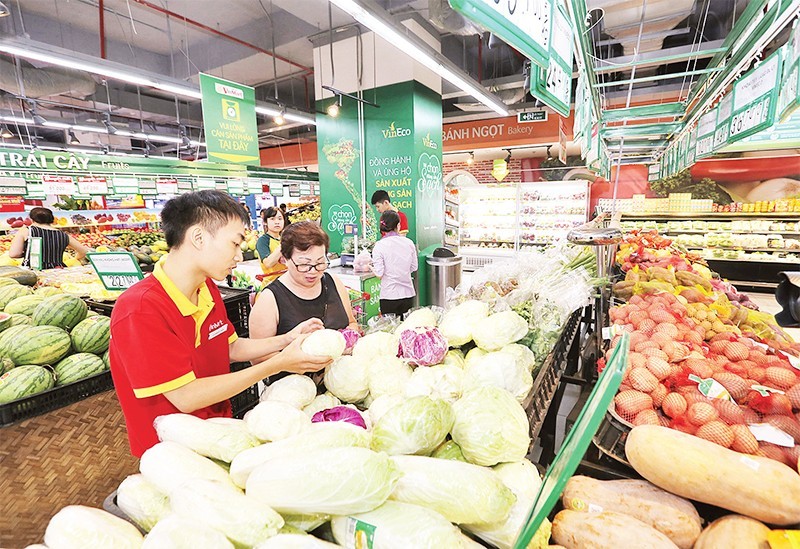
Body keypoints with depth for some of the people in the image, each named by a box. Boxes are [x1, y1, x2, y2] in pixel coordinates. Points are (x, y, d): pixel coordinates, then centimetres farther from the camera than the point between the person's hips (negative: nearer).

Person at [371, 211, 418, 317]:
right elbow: (414, 268, 8)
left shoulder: (379, 246, -10)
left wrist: (371, 268, 9)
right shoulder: (409, 243, -1)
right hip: (408, 294, 3)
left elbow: (379, 274, -12)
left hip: (389, 296, -3)